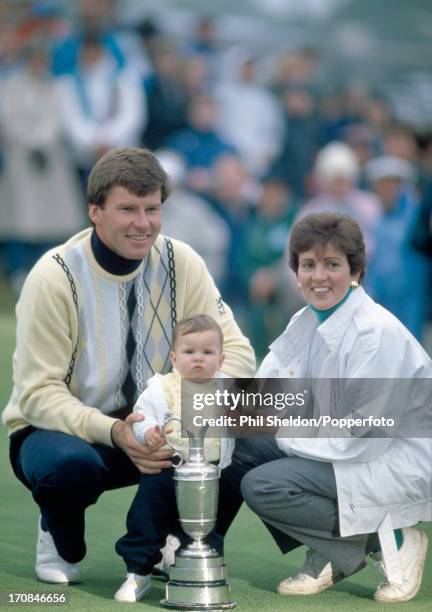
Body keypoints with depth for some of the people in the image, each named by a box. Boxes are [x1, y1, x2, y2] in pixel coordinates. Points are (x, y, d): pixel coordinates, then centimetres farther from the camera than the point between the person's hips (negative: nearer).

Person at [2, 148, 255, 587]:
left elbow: (234, 350, -9)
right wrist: (112, 432, -35)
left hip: (149, 426, 4)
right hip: (61, 430, -3)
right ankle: (59, 541, -1)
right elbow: (38, 393, -19)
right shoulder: (54, 276, -18)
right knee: (69, 464, -39)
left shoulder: (180, 263, -8)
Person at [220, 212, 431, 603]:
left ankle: (383, 539, -6)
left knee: (262, 486, -20)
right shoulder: (305, 322, 6)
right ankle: (328, 555, 7)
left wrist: (284, 435, -14)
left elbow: (357, 437, -24)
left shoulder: (378, 334, -21)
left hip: (397, 465, -9)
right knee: (236, 451, -2)